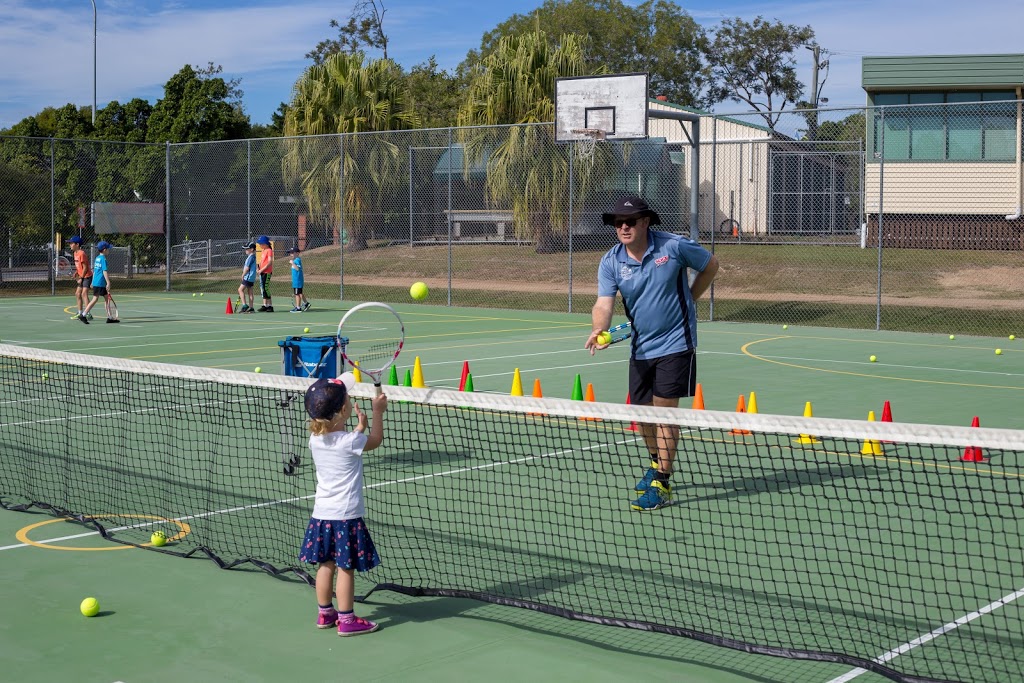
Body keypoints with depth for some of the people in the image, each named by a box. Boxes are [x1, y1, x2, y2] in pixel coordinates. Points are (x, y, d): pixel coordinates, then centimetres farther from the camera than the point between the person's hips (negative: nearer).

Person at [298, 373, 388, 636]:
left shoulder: (315, 439, 1)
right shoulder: (349, 442, -18)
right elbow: (376, 439, 2)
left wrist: (359, 426, 17)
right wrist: (377, 412, 11)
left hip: (321, 513, 7)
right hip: (346, 514, -6)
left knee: (326, 564, 15)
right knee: (346, 568, 1)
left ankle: (325, 613, 25)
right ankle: (346, 620, 7)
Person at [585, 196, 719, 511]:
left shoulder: (674, 246, -13)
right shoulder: (611, 262, -6)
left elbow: (710, 265, 3)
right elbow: (604, 303, -17)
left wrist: (686, 300, 3)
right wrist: (599, 329, -37)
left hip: (675, 343, -4)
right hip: (640, 347, 4)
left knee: (665, 410, -8)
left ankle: (661, 485, -2)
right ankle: (657, 464, 39)